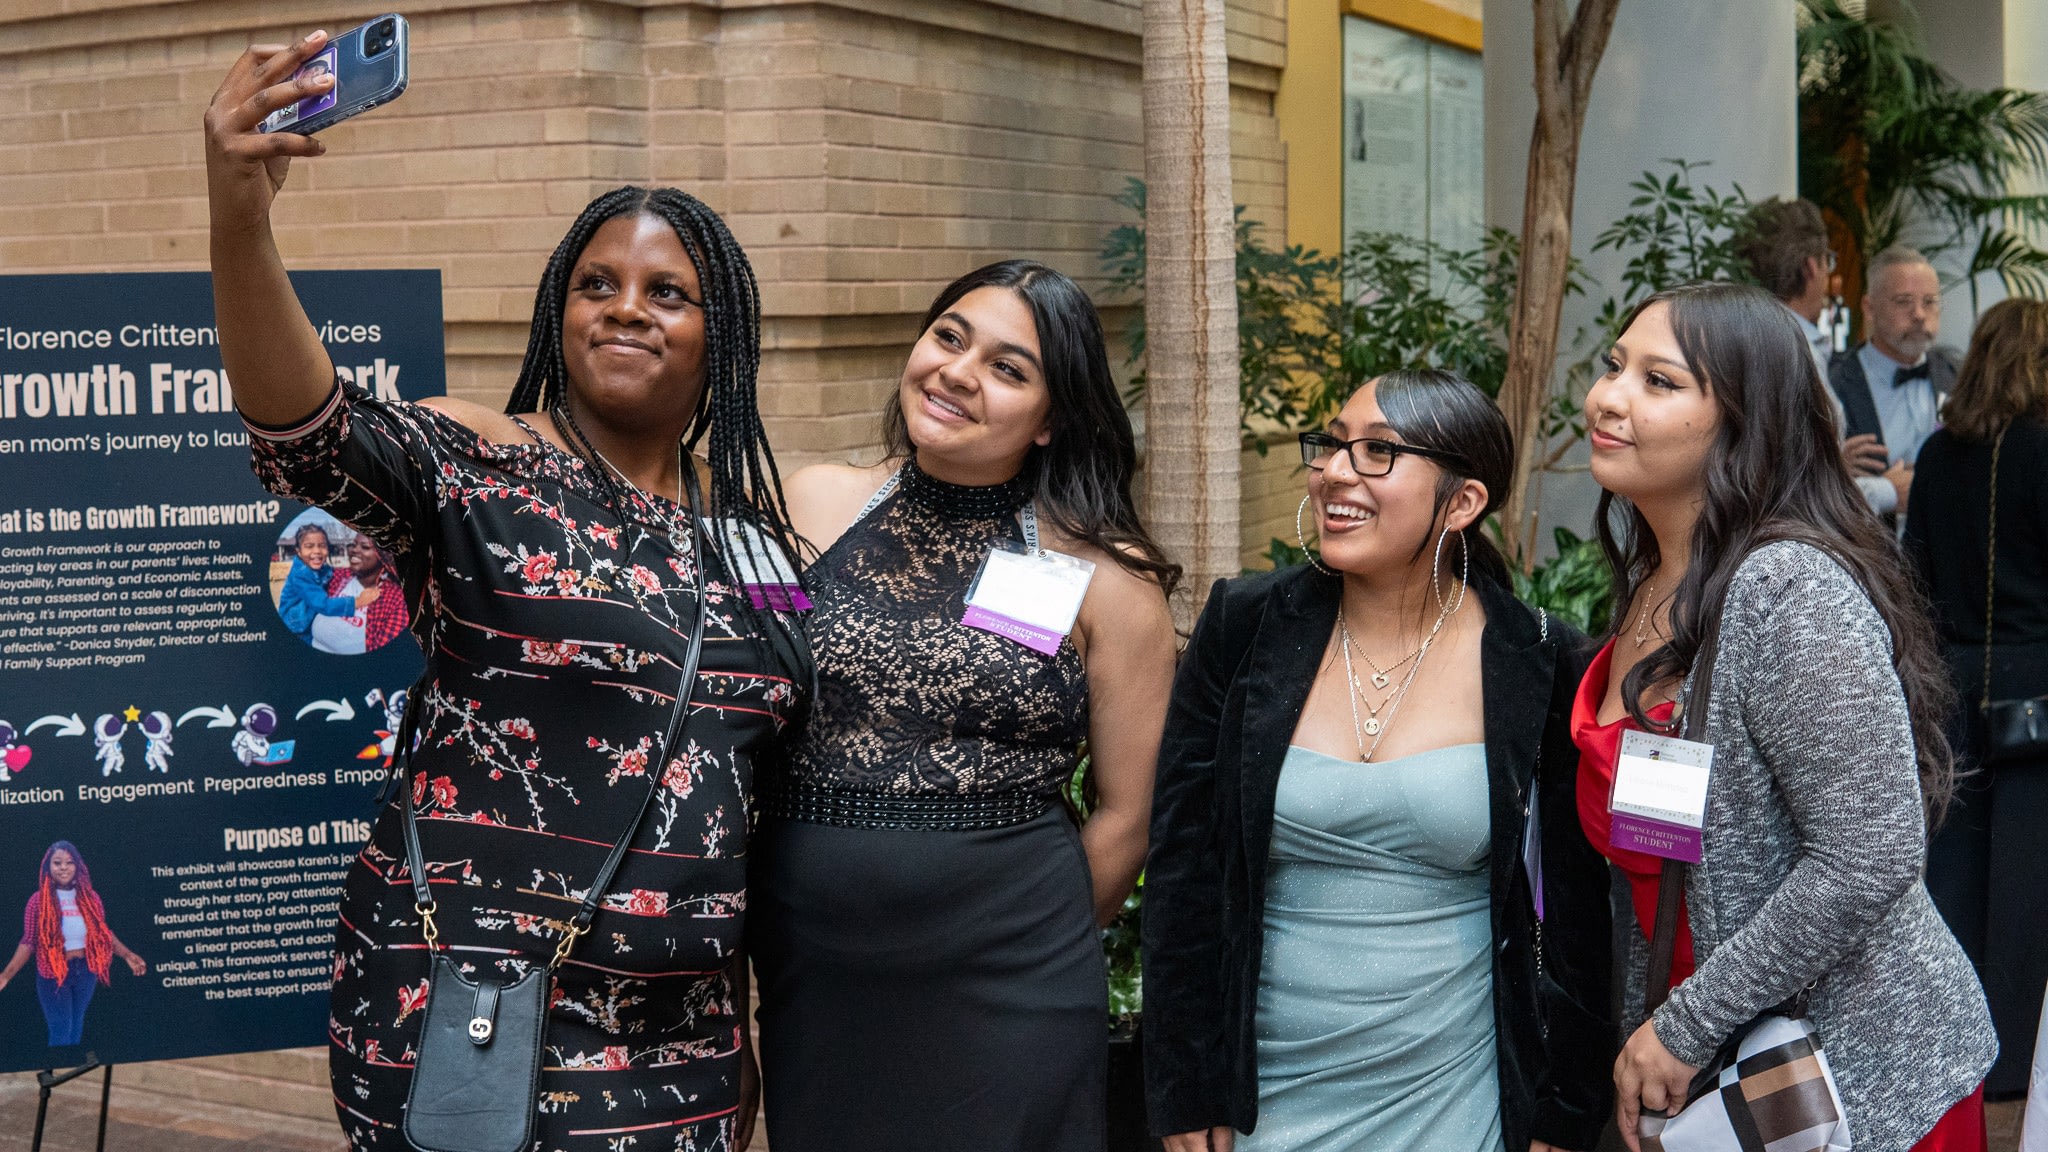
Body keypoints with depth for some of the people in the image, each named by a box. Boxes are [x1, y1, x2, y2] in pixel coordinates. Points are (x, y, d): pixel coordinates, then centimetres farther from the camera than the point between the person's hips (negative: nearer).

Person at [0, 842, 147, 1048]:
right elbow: (29, 941, -7)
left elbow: (103, 932, 9)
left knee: (77, 1028, 16)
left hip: (86, 970, 3)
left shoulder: (90, 898, 3)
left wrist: (127, 955, 3)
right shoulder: (39, 901, -6)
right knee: (61, 1032, -2)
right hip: (54, 973, -3)